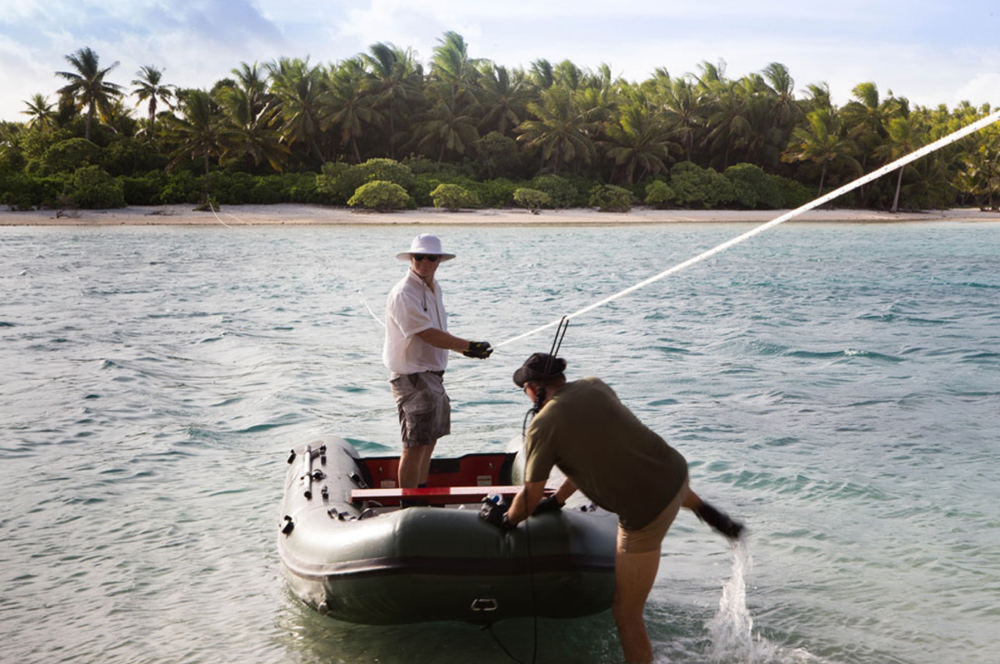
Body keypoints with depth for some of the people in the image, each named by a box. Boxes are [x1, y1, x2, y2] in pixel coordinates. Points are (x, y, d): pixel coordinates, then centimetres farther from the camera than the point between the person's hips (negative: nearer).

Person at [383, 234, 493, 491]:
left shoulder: (434, 288, 11)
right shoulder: (403, 294, -19)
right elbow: (429, 335, -26)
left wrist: (465, 348, 13)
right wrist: (469, 346, -26)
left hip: (433, 375, 10)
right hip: (412, 377, -10)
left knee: (429, 440, 19)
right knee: (415, 445, -8)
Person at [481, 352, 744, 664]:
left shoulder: (543, 426, -9)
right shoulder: (595, 386, 9)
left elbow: (530, 497, -1)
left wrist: (505, 519, 20)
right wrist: (557, 499, 31)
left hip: (645, 513, -7)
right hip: (677, 472, 7)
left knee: (626, 613, 7)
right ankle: (706, 512, 39)